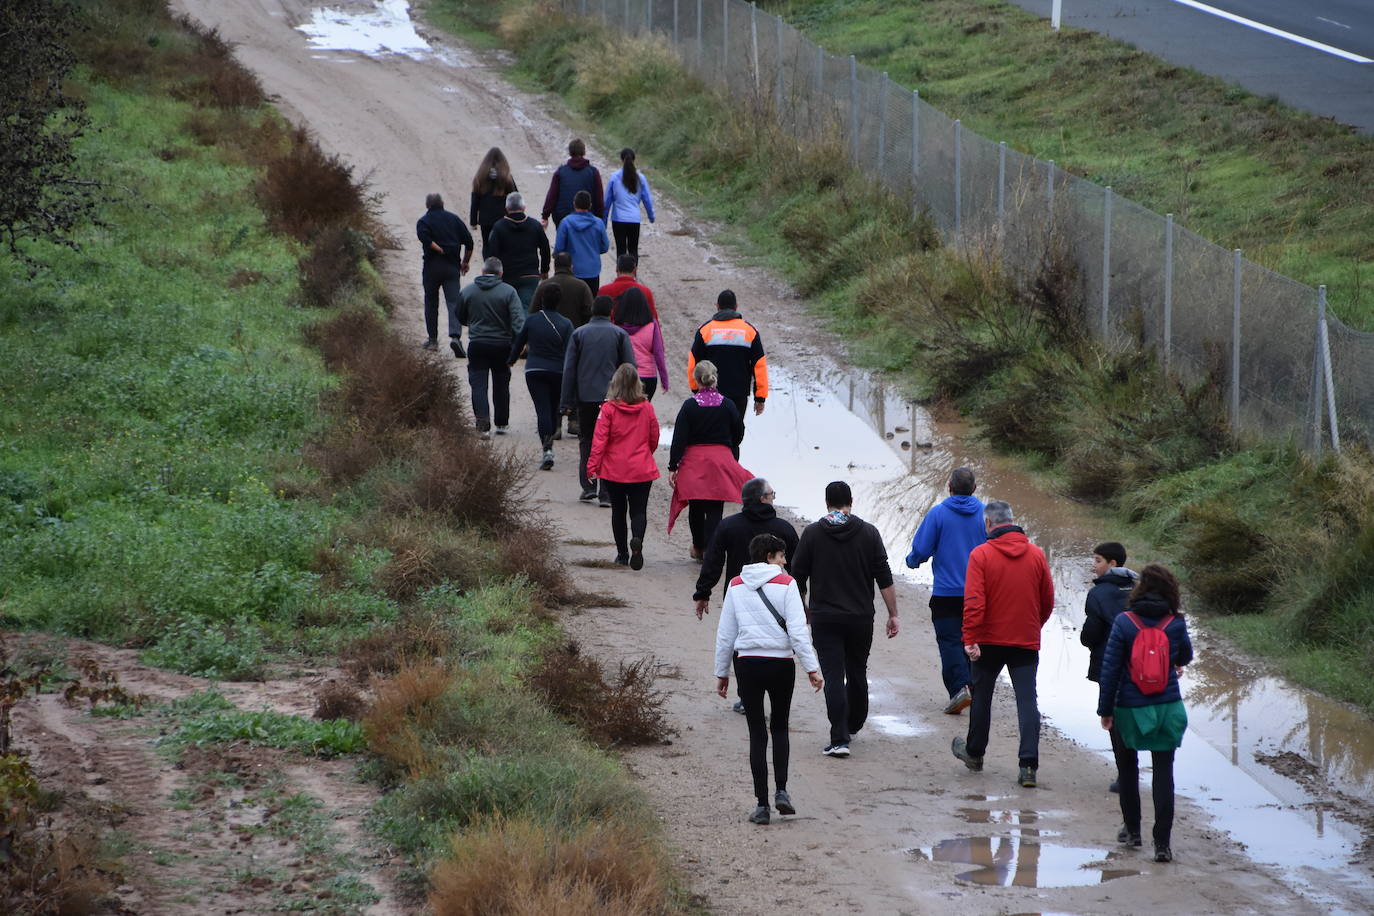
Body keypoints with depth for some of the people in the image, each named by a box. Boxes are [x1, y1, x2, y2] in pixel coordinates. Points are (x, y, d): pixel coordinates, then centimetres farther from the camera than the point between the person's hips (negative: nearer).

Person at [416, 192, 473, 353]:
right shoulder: (453, 219, 9)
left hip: (432, 266, -1)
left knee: (431, 302, 14)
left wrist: (440, 250, -10)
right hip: (452, 267, 1)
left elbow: (424, 237, -20)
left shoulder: (423, 221, 2)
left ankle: (433, 339, 19)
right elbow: (469, 241, 4)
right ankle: (455, 336, -24)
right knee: (453, 302, -4)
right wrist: (465, 262, 14)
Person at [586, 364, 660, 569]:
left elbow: (599, 440, -13)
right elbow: (654, 438, 8)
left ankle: (622, 553, 17)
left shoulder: (609, 409, -11)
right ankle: (637, 539, -25)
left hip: (614, 471, -1)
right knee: (639, 510, 4)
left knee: (618, 511, 14)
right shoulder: (646, 408, -3)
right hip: (642, 471, 1)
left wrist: (592, 467, -7)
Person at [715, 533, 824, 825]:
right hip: (781, 663, -2)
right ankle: (781, 791, 2)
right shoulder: (785, 584, -4)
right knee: (779, 727, 17)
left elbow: (725, 633, 9)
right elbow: (798, 629, -10)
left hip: (748, 663, 2)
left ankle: (762, 804, 1)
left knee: (757, 734, 5)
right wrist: (811, 667, -9)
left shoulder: (736, 586, 6)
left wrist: (722, 673, 16)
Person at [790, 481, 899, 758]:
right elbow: (885, 579, -2)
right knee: (857, 673, 18)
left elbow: (797, 577, 2)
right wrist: (893, 615, 4)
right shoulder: (868, 533, 0)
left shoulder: (812, 533, -2)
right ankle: (853, 726, 34)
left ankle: (840, 739, -13)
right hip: (860, 618, 2)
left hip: (825, 618, -2)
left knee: (833, 677, -4)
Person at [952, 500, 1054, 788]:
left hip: (990, 640, -2)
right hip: (1027, 642, 2)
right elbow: (1048, 601, 8)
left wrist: (970, 639, -15)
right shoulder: (1036, 555, 0)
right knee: (1027, 702, -1)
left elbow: (973, 602, -16)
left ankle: (974, 753, 32)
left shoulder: (981, 554, -10)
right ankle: (1029, 764, -10)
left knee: (982, 696, 16)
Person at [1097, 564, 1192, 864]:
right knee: (1163, 772, 2)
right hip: (1167, 709, 1)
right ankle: (1162, 842, -5)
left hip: (1130, 709, -1)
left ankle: (1132, 829, 28)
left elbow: (1110, 669, -8)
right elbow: (1185, 657, 15)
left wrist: (1105, 709, -1)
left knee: (1127, 768, 20)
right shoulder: (1176, 624, -5)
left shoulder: (1124, 622, -10)